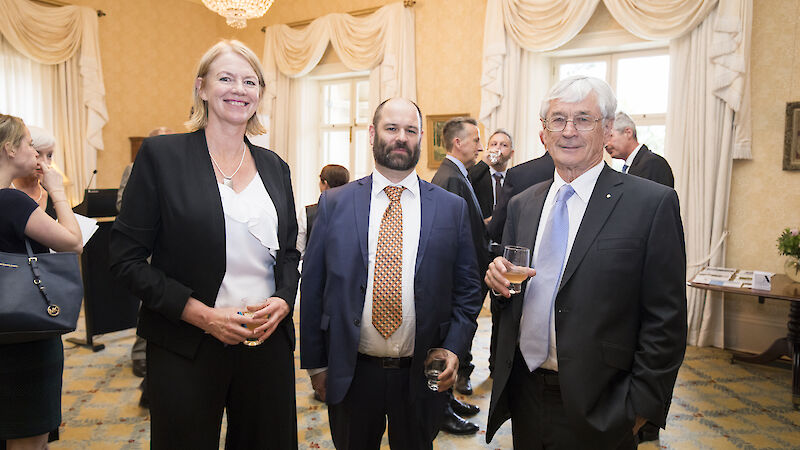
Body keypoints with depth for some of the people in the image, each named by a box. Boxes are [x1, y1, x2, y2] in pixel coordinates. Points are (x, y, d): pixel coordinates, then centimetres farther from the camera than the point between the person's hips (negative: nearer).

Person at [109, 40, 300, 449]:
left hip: (268, 343, 4)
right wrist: (201, 314, -15)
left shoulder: (274, 166, 8)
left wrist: (283, 300, -6)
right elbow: (127, 258, -7)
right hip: (187, 349, -3)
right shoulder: (161, 154, -5)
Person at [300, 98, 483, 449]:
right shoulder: (334, 204, -2)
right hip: (350, 375, 0)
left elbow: (468, 289, 4)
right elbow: (312, 288, 0)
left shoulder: (452, 208, 0)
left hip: (422, 377, 1)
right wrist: (316, 363, 0)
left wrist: (453, 347, -8)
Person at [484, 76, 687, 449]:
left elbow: (665, 319, -10)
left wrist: (641, 405, -11)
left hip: (597, 406, -4)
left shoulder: (652, 203, -10)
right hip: (524, 392, 5)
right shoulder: (521, 205, 5)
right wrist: (500, 277, -8)